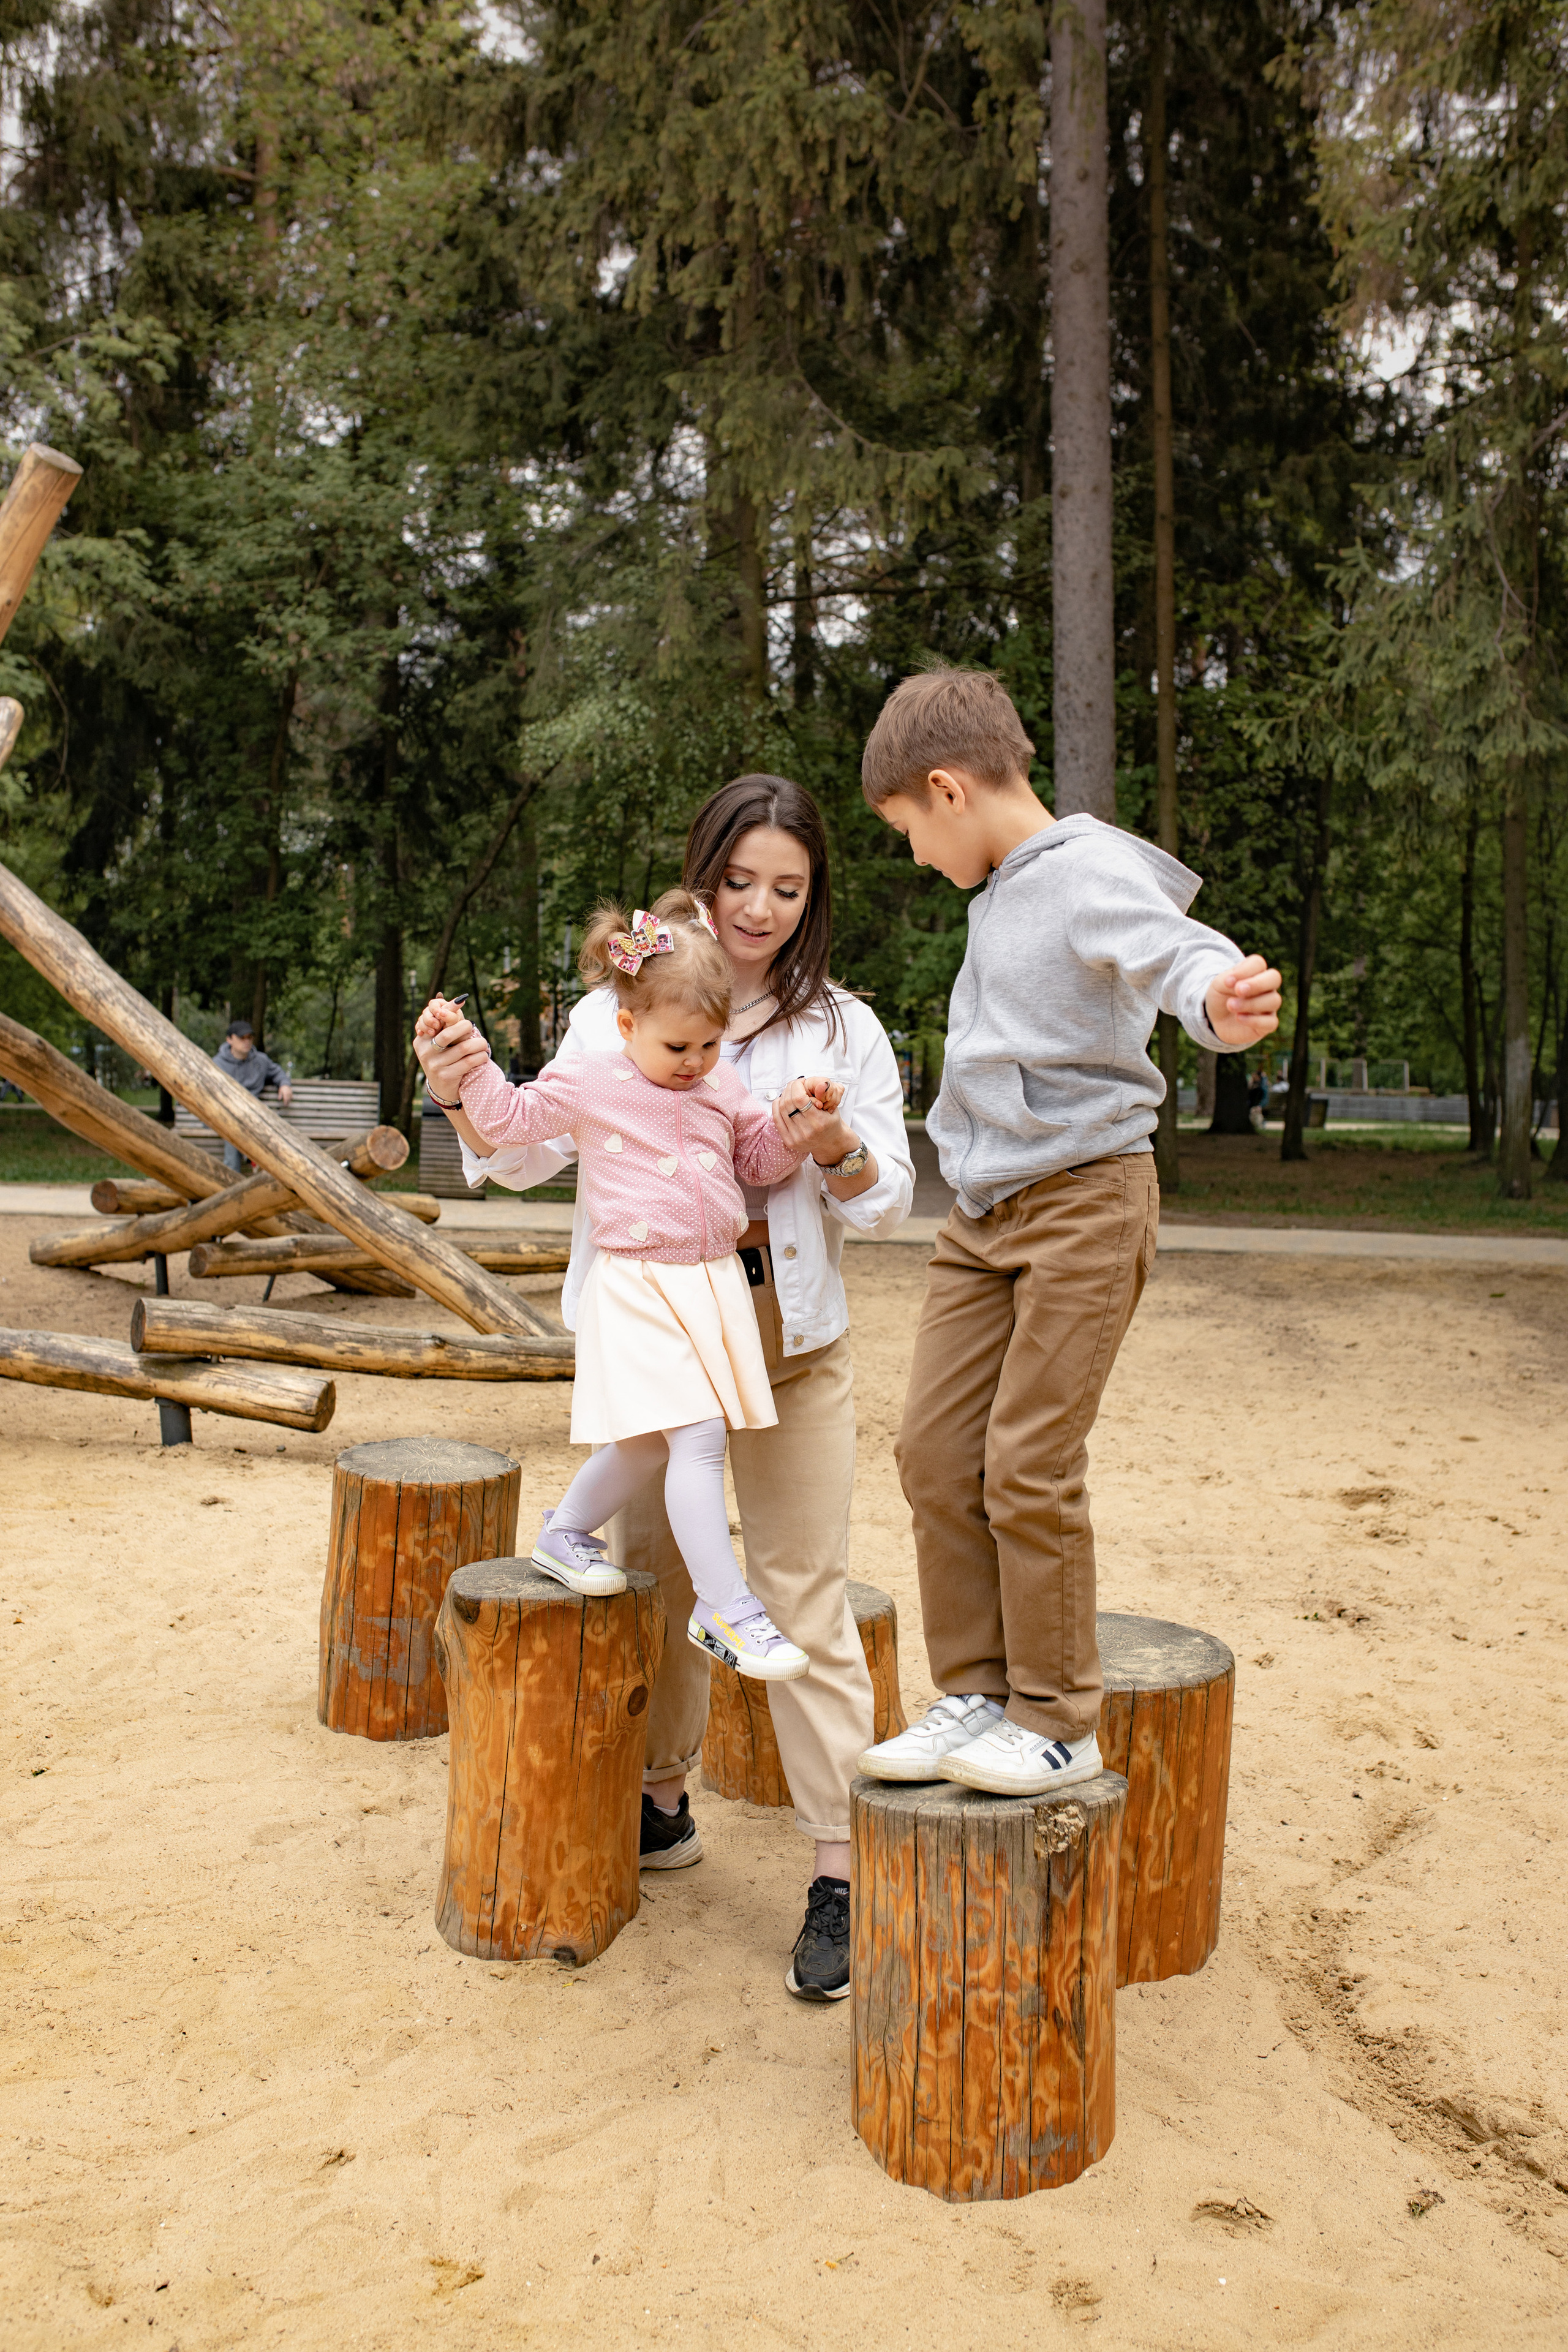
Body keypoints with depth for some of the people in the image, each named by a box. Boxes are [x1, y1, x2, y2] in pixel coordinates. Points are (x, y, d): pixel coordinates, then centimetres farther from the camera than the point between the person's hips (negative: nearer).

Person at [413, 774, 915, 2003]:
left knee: (806, 1598, -1)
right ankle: (662, 1803, 36)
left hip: (789, 1327, -2)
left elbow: (890, 1204, -1)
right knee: (655, 1571, 17)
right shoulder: (618, 1010, 0)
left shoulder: (844, 1029, 0)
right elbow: (531, 1154, -3)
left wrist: (839, 1147, -22)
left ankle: (841, 1868, 8)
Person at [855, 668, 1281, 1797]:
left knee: (1029, 1467, -7)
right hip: (984, 1214, 9)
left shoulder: (1093, 870, -12)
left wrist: (1221, 998, -54)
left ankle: (1060, 1722, 9)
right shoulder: (1000, 892, 14)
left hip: (1085, 1201, -9)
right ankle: (977, 1695, 18)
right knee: (936, 1452, 6)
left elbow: (1179, 947, -31)